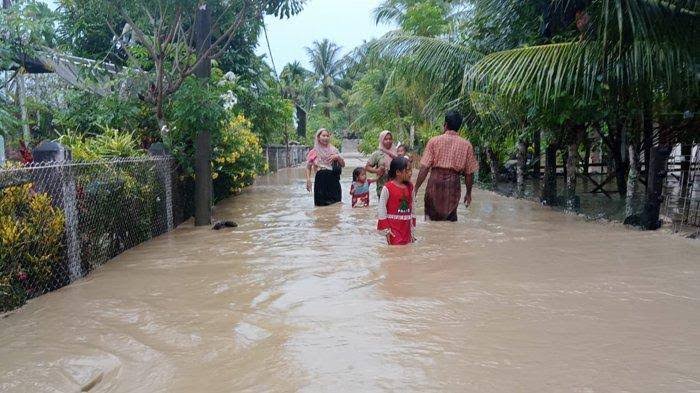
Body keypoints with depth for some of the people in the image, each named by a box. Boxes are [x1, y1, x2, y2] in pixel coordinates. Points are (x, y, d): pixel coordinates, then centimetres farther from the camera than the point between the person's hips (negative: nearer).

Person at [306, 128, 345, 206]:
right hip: (321, 181, -2)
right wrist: (308, 180, -5)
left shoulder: (333, 150, 9)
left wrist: (338, 157, -9)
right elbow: (308, 167, 9)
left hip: (333, 181, 2)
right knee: (322, 205, 1)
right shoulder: (314, 152, 3)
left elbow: (343, 164, 10)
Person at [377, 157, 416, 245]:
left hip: (406, 227, 5)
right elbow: (382, 208, -8)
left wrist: (412, 228, 13)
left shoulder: (410, 187, 6)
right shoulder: (388, 188, -12)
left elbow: (412, 207, 13)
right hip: (393, 227, -5)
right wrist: (386, 229, -8)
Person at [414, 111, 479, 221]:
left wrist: (416, 188, -2)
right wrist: (468, 193, 17)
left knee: (432, 218, 9)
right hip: (453, 184, 1)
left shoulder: (434, 141, -1)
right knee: (450, 218, 10)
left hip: (435, 181, -1)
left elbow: (424, 168, -7)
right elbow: (469, 172, 6)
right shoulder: (466, 145, 4)